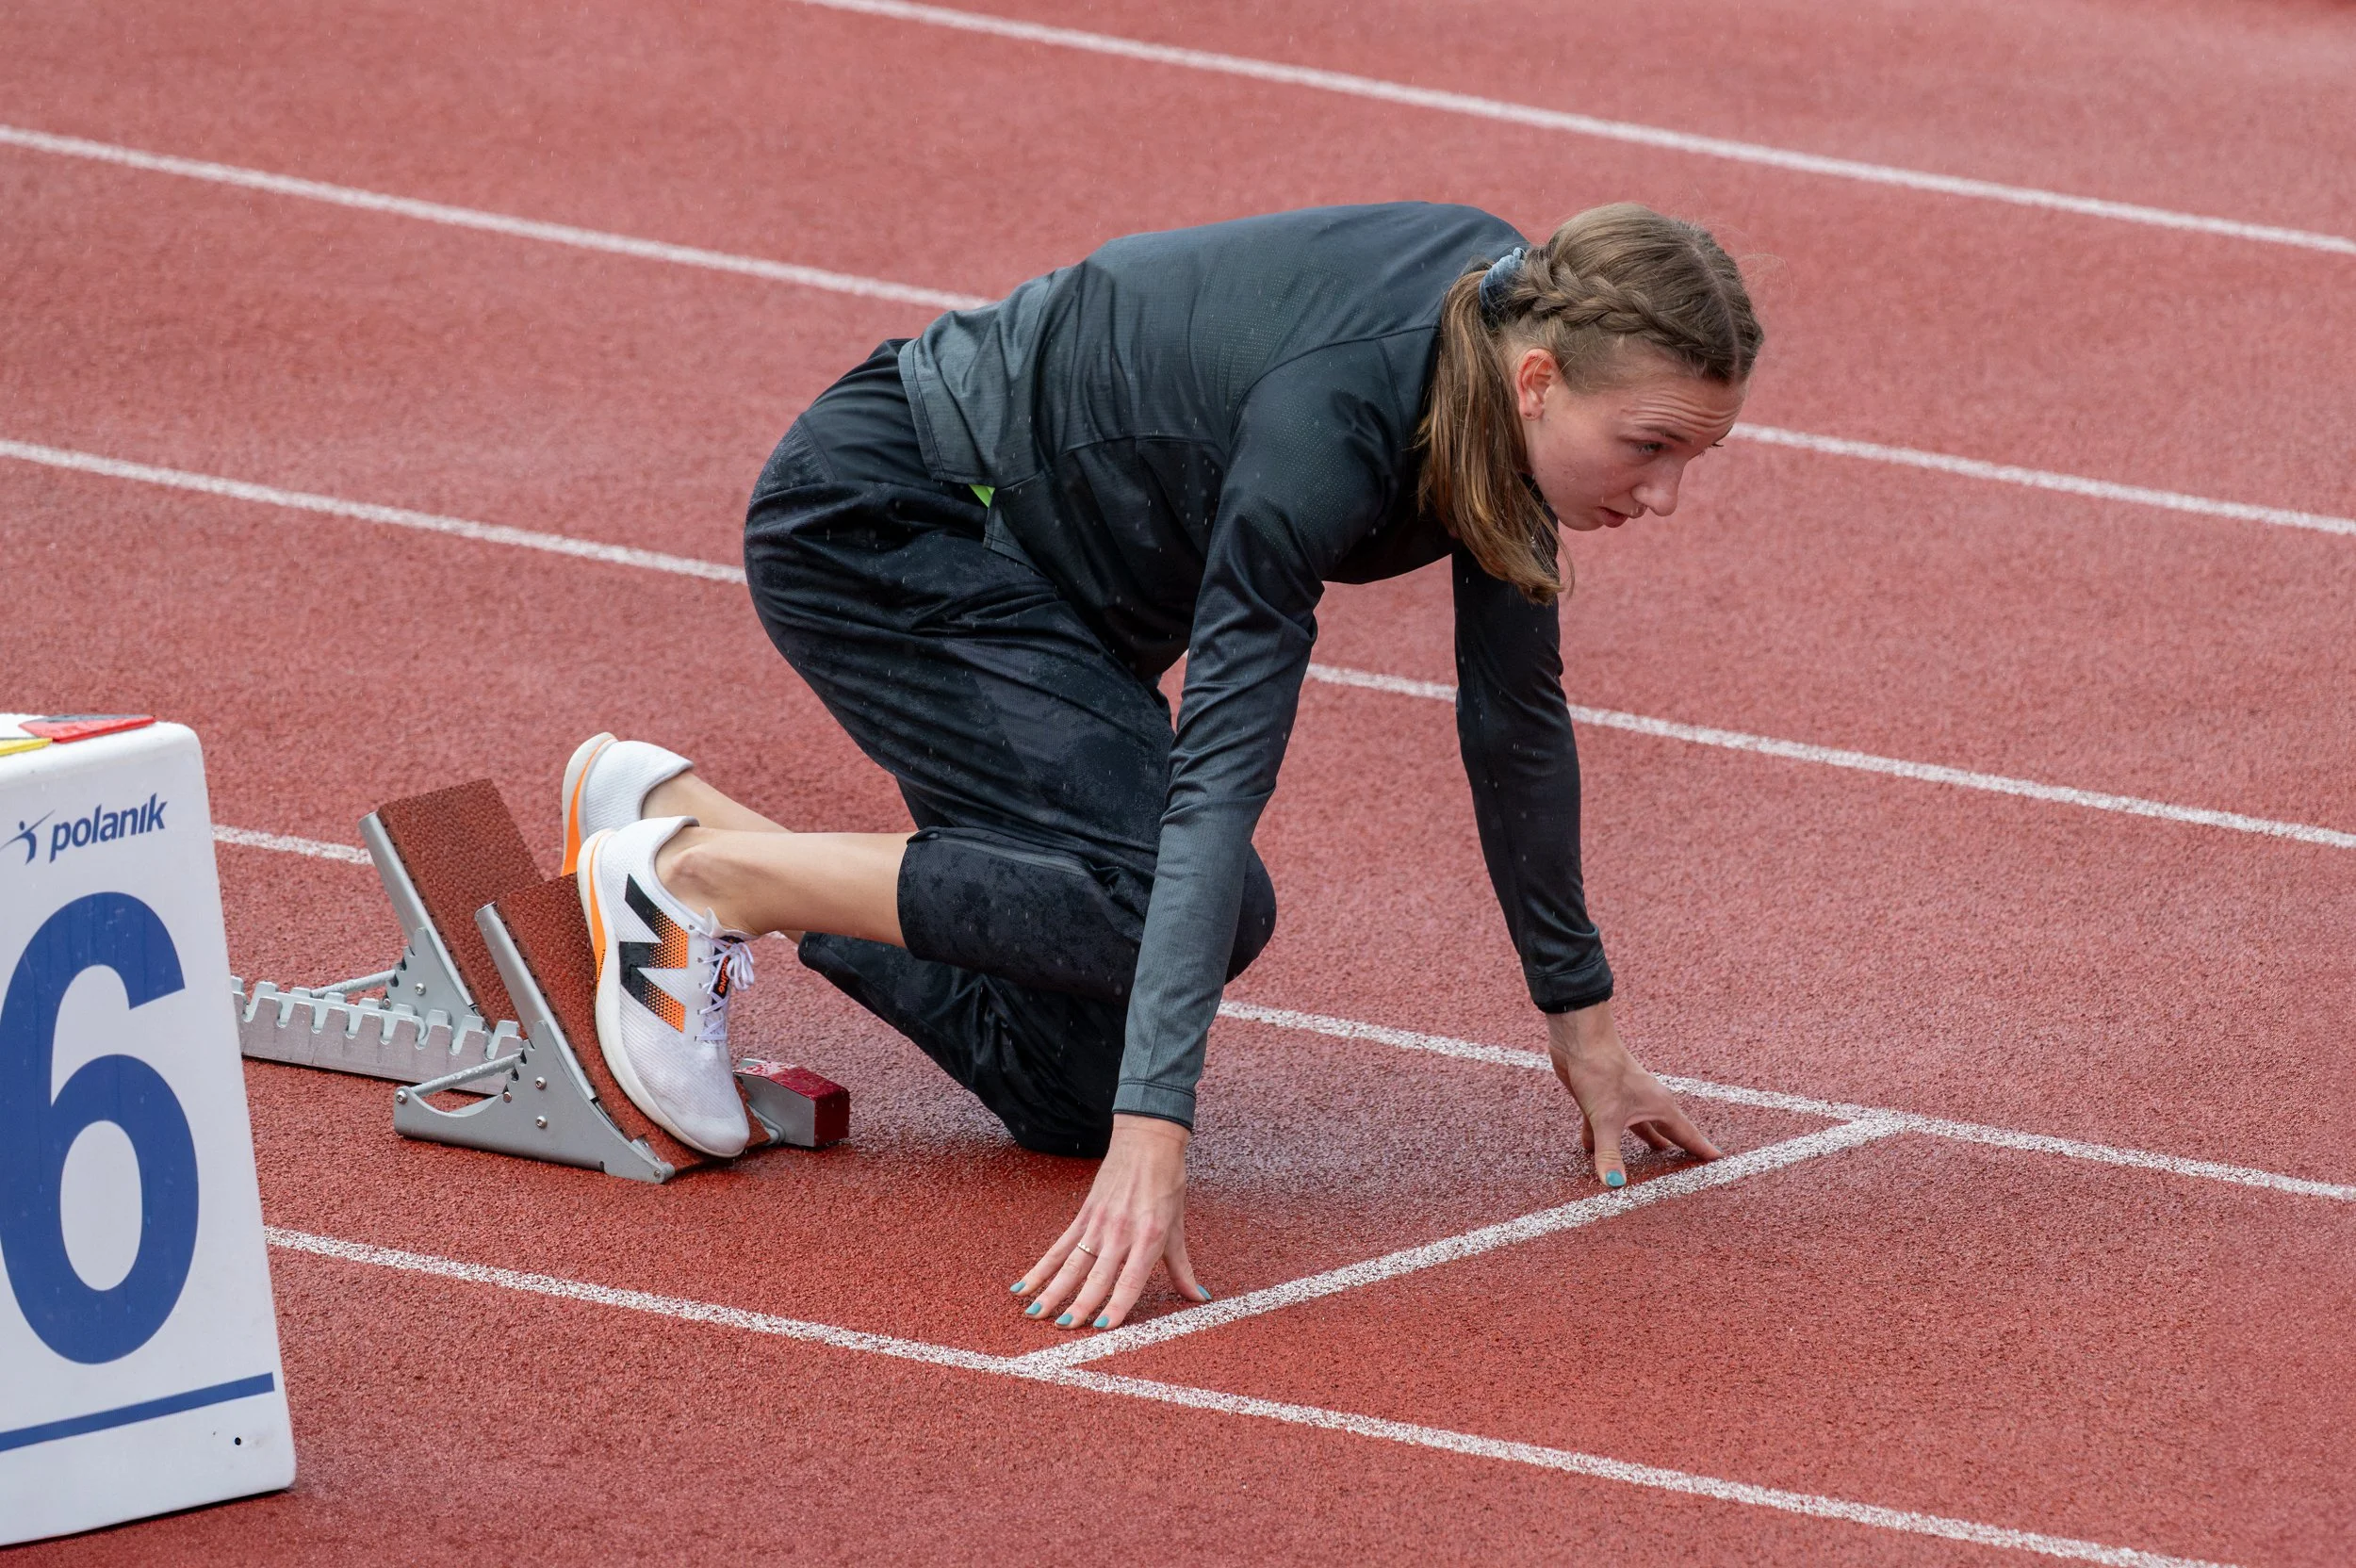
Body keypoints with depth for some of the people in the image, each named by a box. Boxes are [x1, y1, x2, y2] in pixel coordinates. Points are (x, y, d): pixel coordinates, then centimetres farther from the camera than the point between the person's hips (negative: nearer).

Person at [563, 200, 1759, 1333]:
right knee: (1183, 901, -28)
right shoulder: (1330, 420, -36)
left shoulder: (1512, 329, -13)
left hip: (1041, 568, 9)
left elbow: (1512, 712, 1)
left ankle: (672, 810, 13)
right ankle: (697, 872, -13)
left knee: (1079, 1097, 1)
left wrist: (1578, 1015, 7)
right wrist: (1155, 1138, -49)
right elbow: (1219, 773, -42)